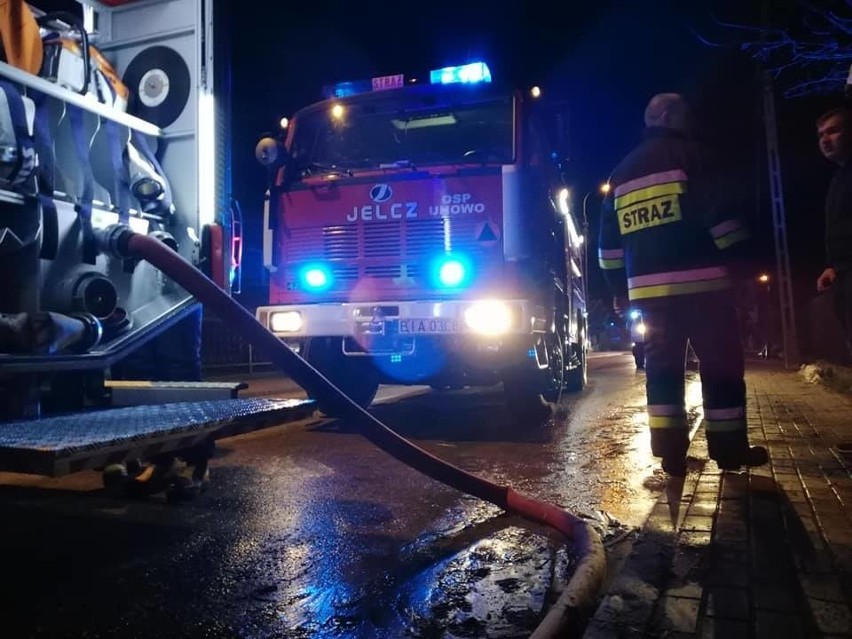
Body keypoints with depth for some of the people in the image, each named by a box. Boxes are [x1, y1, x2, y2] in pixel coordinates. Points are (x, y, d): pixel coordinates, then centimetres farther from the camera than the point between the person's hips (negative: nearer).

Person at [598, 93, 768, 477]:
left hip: (647, 286, 5)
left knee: (662, 366, 8)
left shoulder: (622, 172, 18)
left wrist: (618, 287, 20)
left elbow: (609, 239, 17)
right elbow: (717, 211, -10)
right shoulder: (687, 154, 0)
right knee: (721, 363, 6)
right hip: (698, 280, -5)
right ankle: (730, 449, 13)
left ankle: (671, 452, 8)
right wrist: (739, 257, 0)